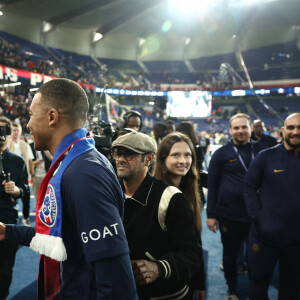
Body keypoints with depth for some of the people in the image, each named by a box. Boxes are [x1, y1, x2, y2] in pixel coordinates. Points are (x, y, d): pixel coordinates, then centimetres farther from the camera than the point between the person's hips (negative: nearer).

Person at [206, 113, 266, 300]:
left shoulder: (262, 151, 4)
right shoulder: (221, 153, -2)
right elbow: (212, 185, 0)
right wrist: (211, 214, -3)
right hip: (229, 215, -1)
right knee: (230, 254, 12)